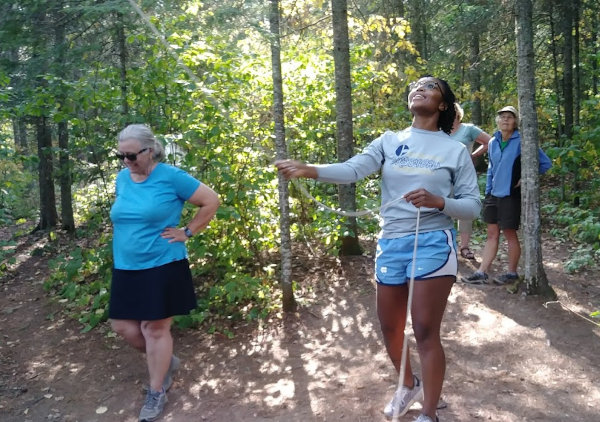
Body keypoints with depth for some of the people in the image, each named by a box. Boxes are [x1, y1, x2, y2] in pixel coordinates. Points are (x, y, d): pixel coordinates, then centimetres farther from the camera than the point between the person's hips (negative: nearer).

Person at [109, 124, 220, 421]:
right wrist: (125, 234, 12)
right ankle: (166, 361, 34)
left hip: (162, 267, -6)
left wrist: (188, 232, -9)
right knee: (122, 326, 9)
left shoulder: (171, 177, -13)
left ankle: (156, 392, 19)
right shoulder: (122, 178, 6)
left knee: (155, 329, 1)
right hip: (125, 268, 7)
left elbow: (211, 201, -9)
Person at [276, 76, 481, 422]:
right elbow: (353, 169, -9)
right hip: (391, 244, 3)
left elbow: (473, 205, 1)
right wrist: (310, 170, -27)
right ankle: (409, 384, 43)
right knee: (390, 328, 14)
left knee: (426, 332, -5)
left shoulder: (455, 150, 3)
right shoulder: (389, 141, 7)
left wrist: (439, 201, -20)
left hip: (433, 243, -3)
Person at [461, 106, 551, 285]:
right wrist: (487, 191, 13)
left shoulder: (522, 141, -10)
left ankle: (512, 273, 18)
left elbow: (545, 163, -9)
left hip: (511, 195, -6)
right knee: (492, 234, 9)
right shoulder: (493, 142, 8)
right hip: (494, 195, 6)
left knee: (510, 234, 4)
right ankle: (482, 273, 10)